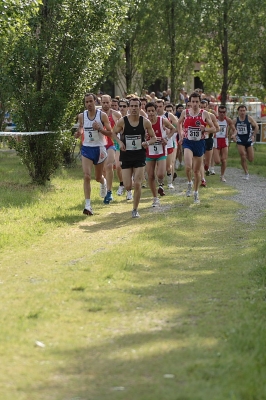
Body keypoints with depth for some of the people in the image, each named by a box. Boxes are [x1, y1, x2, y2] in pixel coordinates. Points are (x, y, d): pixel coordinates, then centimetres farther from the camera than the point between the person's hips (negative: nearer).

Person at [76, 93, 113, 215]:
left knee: (98, 177, 16)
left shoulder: (102, 115, -9)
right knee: (87, 176, -16)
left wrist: (99, 128, -24)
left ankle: (103, 182, 56)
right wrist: (79, 133, -5)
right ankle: (87, 205, -17)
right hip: (86, 149, 1)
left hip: (99, 148, -1)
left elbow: (110, 133, -7)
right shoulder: (81, 116, -1)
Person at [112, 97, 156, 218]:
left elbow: (153, 137, 6)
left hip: (140, 155, 0)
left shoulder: (145, 122, -4)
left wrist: (148, 142, -16)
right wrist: (119, 142, -9)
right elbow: (114, 133, 10)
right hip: (126, 155, 0)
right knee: (128, 186, -4)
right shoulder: (122, 121, -6)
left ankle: (135, 210, 6)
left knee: (137, 184, -9)